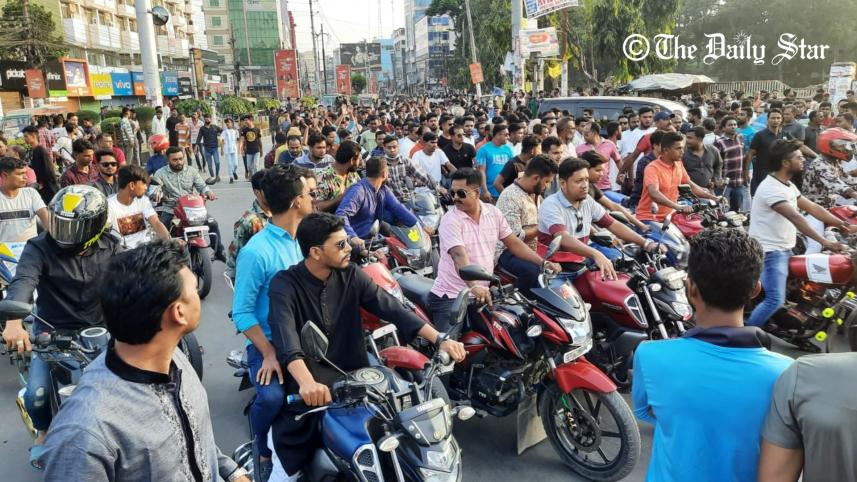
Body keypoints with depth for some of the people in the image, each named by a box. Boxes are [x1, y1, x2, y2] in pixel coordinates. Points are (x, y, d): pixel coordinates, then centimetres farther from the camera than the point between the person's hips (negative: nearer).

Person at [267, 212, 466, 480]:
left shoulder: (351, 275, 0)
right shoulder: (285, 285, -12)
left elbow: (391, 307, -8)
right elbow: (285, 337, -29)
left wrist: (440, 339, -21)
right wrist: (307, 383, -48)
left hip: (352, 374, 4)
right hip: (309, 378, -3)